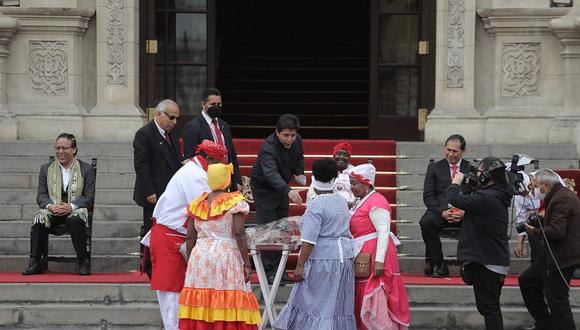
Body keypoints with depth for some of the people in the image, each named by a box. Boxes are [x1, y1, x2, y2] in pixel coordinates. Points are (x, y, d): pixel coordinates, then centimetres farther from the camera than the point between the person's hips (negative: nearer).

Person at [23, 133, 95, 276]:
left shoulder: (86, 169, 7)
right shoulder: (46, 169, 14)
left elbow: (89, 197, 0)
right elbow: (41, 196, 8)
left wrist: (71, 206, -19)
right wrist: (50, 206, -16)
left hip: (75, 210, -2)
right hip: (53, 210, 2)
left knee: (76, 219, -37)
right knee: (40, 218, -31)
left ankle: (83, 262, -30)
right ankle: (35, 263, -29)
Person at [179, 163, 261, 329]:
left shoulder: (197, 204, 9)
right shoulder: (235, 202, -4)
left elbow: (190, 237, 8)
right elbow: (239, 233, -12)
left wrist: (191, 263, 16)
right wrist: (246, 263, -9)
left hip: (199, 257, 4)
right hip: (227, 258, -4)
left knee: (200, 304, 3)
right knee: (229, 304, -4)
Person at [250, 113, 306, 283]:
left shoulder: (297, 141, -11)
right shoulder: (268, 147, -34)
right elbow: (271, 174, -49)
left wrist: (299, 173, -6)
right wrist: (288, 191, -63)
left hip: (281, 187, 7)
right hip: (264, 188, -7)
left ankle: (279, 268, 19)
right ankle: (269, 271, -5)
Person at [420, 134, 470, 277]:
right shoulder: (434, 168, 14)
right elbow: (428, 196, 5)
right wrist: (442, 212, -13)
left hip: (465, 213, -1)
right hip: (441, 210, 1)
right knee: (426, 222, -33)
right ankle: (438, 265, -23)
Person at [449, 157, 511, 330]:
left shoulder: (486, 199, -22)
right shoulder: (497, 196, 10)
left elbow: (455, 199, -17)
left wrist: (456, 183, -2)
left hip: (486, 262, -10)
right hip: (495, 260, 10)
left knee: (488, 307, -6)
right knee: (491, 307, 16)